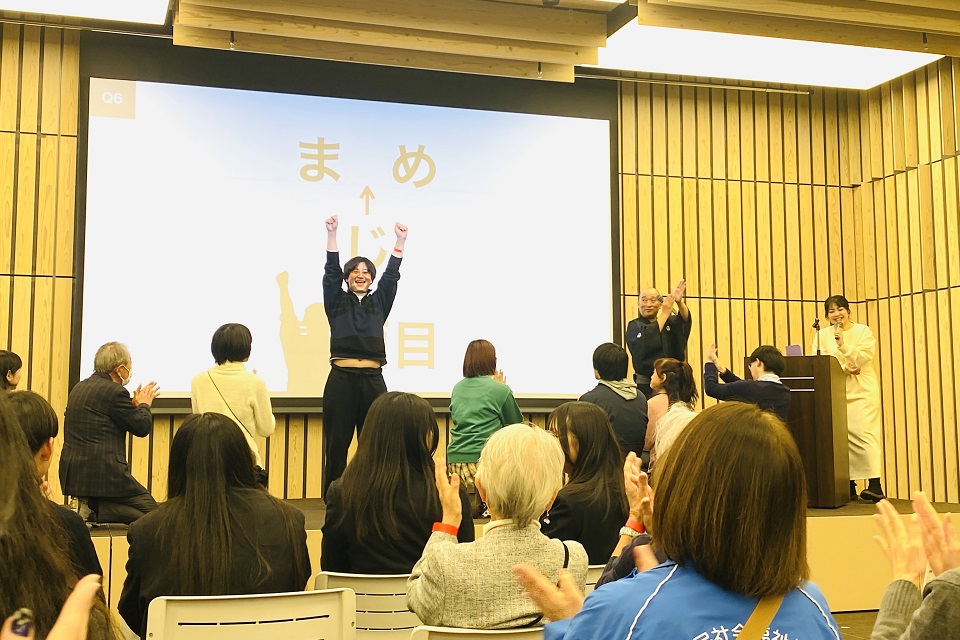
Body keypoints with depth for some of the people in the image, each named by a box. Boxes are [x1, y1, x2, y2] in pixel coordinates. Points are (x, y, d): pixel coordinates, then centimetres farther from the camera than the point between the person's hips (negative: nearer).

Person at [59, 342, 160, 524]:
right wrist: (144, 404, 12)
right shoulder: (115, 392, -13)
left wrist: (134, 405, 23)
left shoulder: (78, 388, 15)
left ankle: (92, 507, 1)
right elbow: (142, 427, -7)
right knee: (150, 510, 2)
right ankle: (96, 511, -12)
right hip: (103, 473, -9)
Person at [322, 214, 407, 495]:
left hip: (373, 379, 2)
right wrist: (332, 234, -9)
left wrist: (400, 241, 1)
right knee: (336, 444, -1)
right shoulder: (337, 301, 11)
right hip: (341, 379, -2)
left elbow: (391, 275, 9)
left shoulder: (379, 302, 17)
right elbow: (331, 272, 1)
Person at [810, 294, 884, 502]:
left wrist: (842, 344, -19)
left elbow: (863, 357, -8)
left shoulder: (863, 331, 6)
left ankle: (875, 485, -16)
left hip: (862, 392, -2)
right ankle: (849, 486, 3)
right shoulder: (822, 335, 12)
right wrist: (843, 368, -13)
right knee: (842, 438, -2)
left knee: (864, 434, -12)